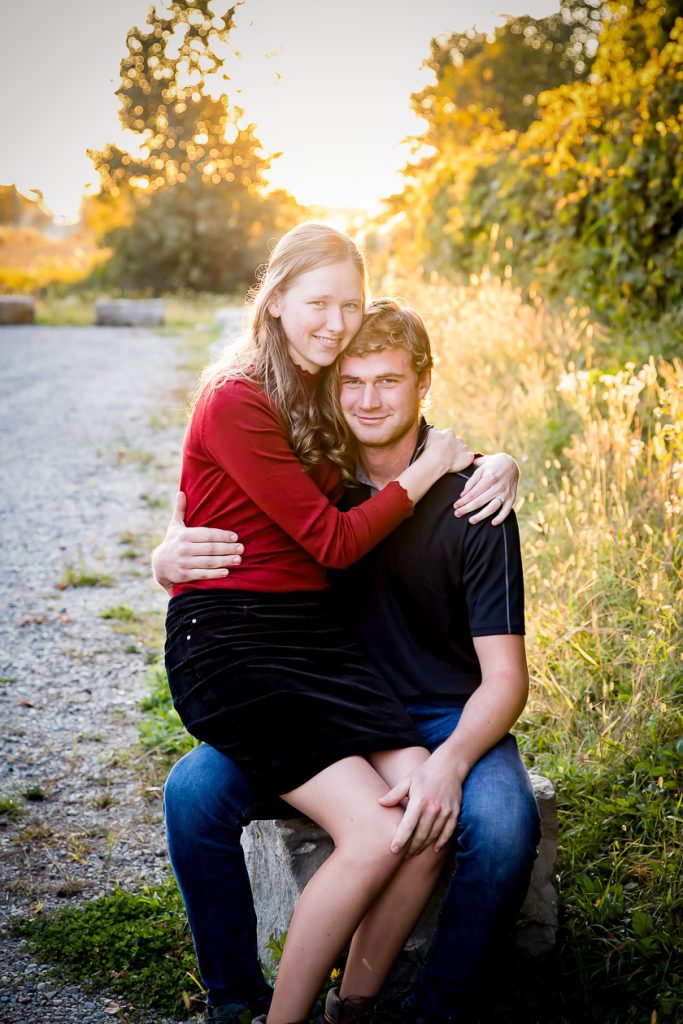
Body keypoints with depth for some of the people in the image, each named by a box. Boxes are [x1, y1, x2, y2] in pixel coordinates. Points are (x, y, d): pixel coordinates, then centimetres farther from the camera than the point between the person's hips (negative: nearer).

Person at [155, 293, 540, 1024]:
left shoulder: (468, 502, -13)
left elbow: (504, 676, -14)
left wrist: (449, 763, -34)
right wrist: (170, 559, -18)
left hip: (447, 715, -2)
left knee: (502, 826, -32)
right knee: (193, 792, -19)